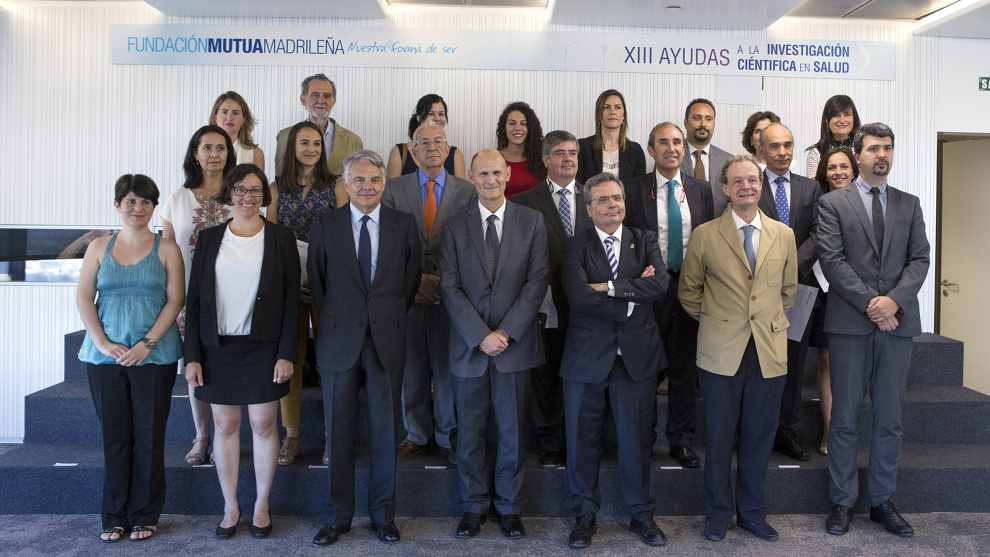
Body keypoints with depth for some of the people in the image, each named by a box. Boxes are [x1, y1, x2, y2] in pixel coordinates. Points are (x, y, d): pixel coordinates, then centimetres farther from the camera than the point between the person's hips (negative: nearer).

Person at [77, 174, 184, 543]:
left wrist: (147, 343, -12)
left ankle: (145, 515, 16)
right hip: (105, 356, 2)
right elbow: (83, 298, 5)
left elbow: (175, 300, -3)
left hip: (153, 356, -2)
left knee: (149, 436, 3)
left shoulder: (166, 250, 4)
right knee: (114, 435, 7)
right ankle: (115, 516, 20)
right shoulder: (99, 248, 11)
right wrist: (102, 342, -8)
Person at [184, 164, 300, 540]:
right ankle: (230, 507, 22)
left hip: (263, 347, -2)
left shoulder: (280, 238, 2)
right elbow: (194, 300, 6)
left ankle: (261, 506, 19)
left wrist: (287, 353, -8)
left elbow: (291, 300, -1)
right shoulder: (209, 239, 7)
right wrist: (192, 355, -1)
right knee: (225, 425, 8)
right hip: (218, 347, 2)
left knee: (263, 425, 4)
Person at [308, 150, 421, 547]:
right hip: (339, 340, 0)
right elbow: (317, 281, 7)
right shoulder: (324, 224, 3)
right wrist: (334, 322, 7)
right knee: (339, 432, 8)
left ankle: (382, 515, 22)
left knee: (385, 431, 8)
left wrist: (390, 318, 8)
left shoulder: (404, 224, 4)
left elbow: (411, 279, 9)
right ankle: (338, 516, 23)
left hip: (387, 338, 0)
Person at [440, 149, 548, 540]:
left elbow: (537, 281, -3)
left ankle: (509, 507, 25)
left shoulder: (532, 222, 3)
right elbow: (450, 288, -2)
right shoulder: (454, 226, 4)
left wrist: (506, 332, -11)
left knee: (512, 430, 9)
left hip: (515, 344, 0)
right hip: (468, 346, 1)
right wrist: (480, 335, -12)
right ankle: (474, 506, 26)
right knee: (470, 432, 9)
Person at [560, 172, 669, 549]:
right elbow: (579, 296, -17)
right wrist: (631, 298, -14)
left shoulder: (645, 241, 7)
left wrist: (609, 287, -16)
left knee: (637, 441, 11)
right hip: (587, 358, -1)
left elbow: (660, 283, -12)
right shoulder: (574, 247, -1)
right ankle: (585, 515, 28)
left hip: (637, 358, 1)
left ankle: (641, 515, 30)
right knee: (582, 442, 9)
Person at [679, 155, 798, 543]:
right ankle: (718, 511, 24)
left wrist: (769, 321, 12)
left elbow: (788, 290, 19)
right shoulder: (705, 235, 0)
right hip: (721, 351, -2)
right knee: (719, 437, 6)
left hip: (769, 352, 2)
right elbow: (688, 291, 9)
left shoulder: (784, 235, 8)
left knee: (759, 437, 10)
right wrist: (713, 321, 6)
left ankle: (752, 511, 28)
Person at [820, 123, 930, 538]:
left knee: (890, 419, 8)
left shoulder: (909, 205, 14)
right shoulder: (833, 203, 4)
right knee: (845, 418, 3)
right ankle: (842, 502, 15)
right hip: (849, 322, -3)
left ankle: (882, 502, 21)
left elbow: (919, 259, 5)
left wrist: (894, 299, -12)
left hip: (897, 322, 3)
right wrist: (871, 304, -12)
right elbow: (832, 261, -5)